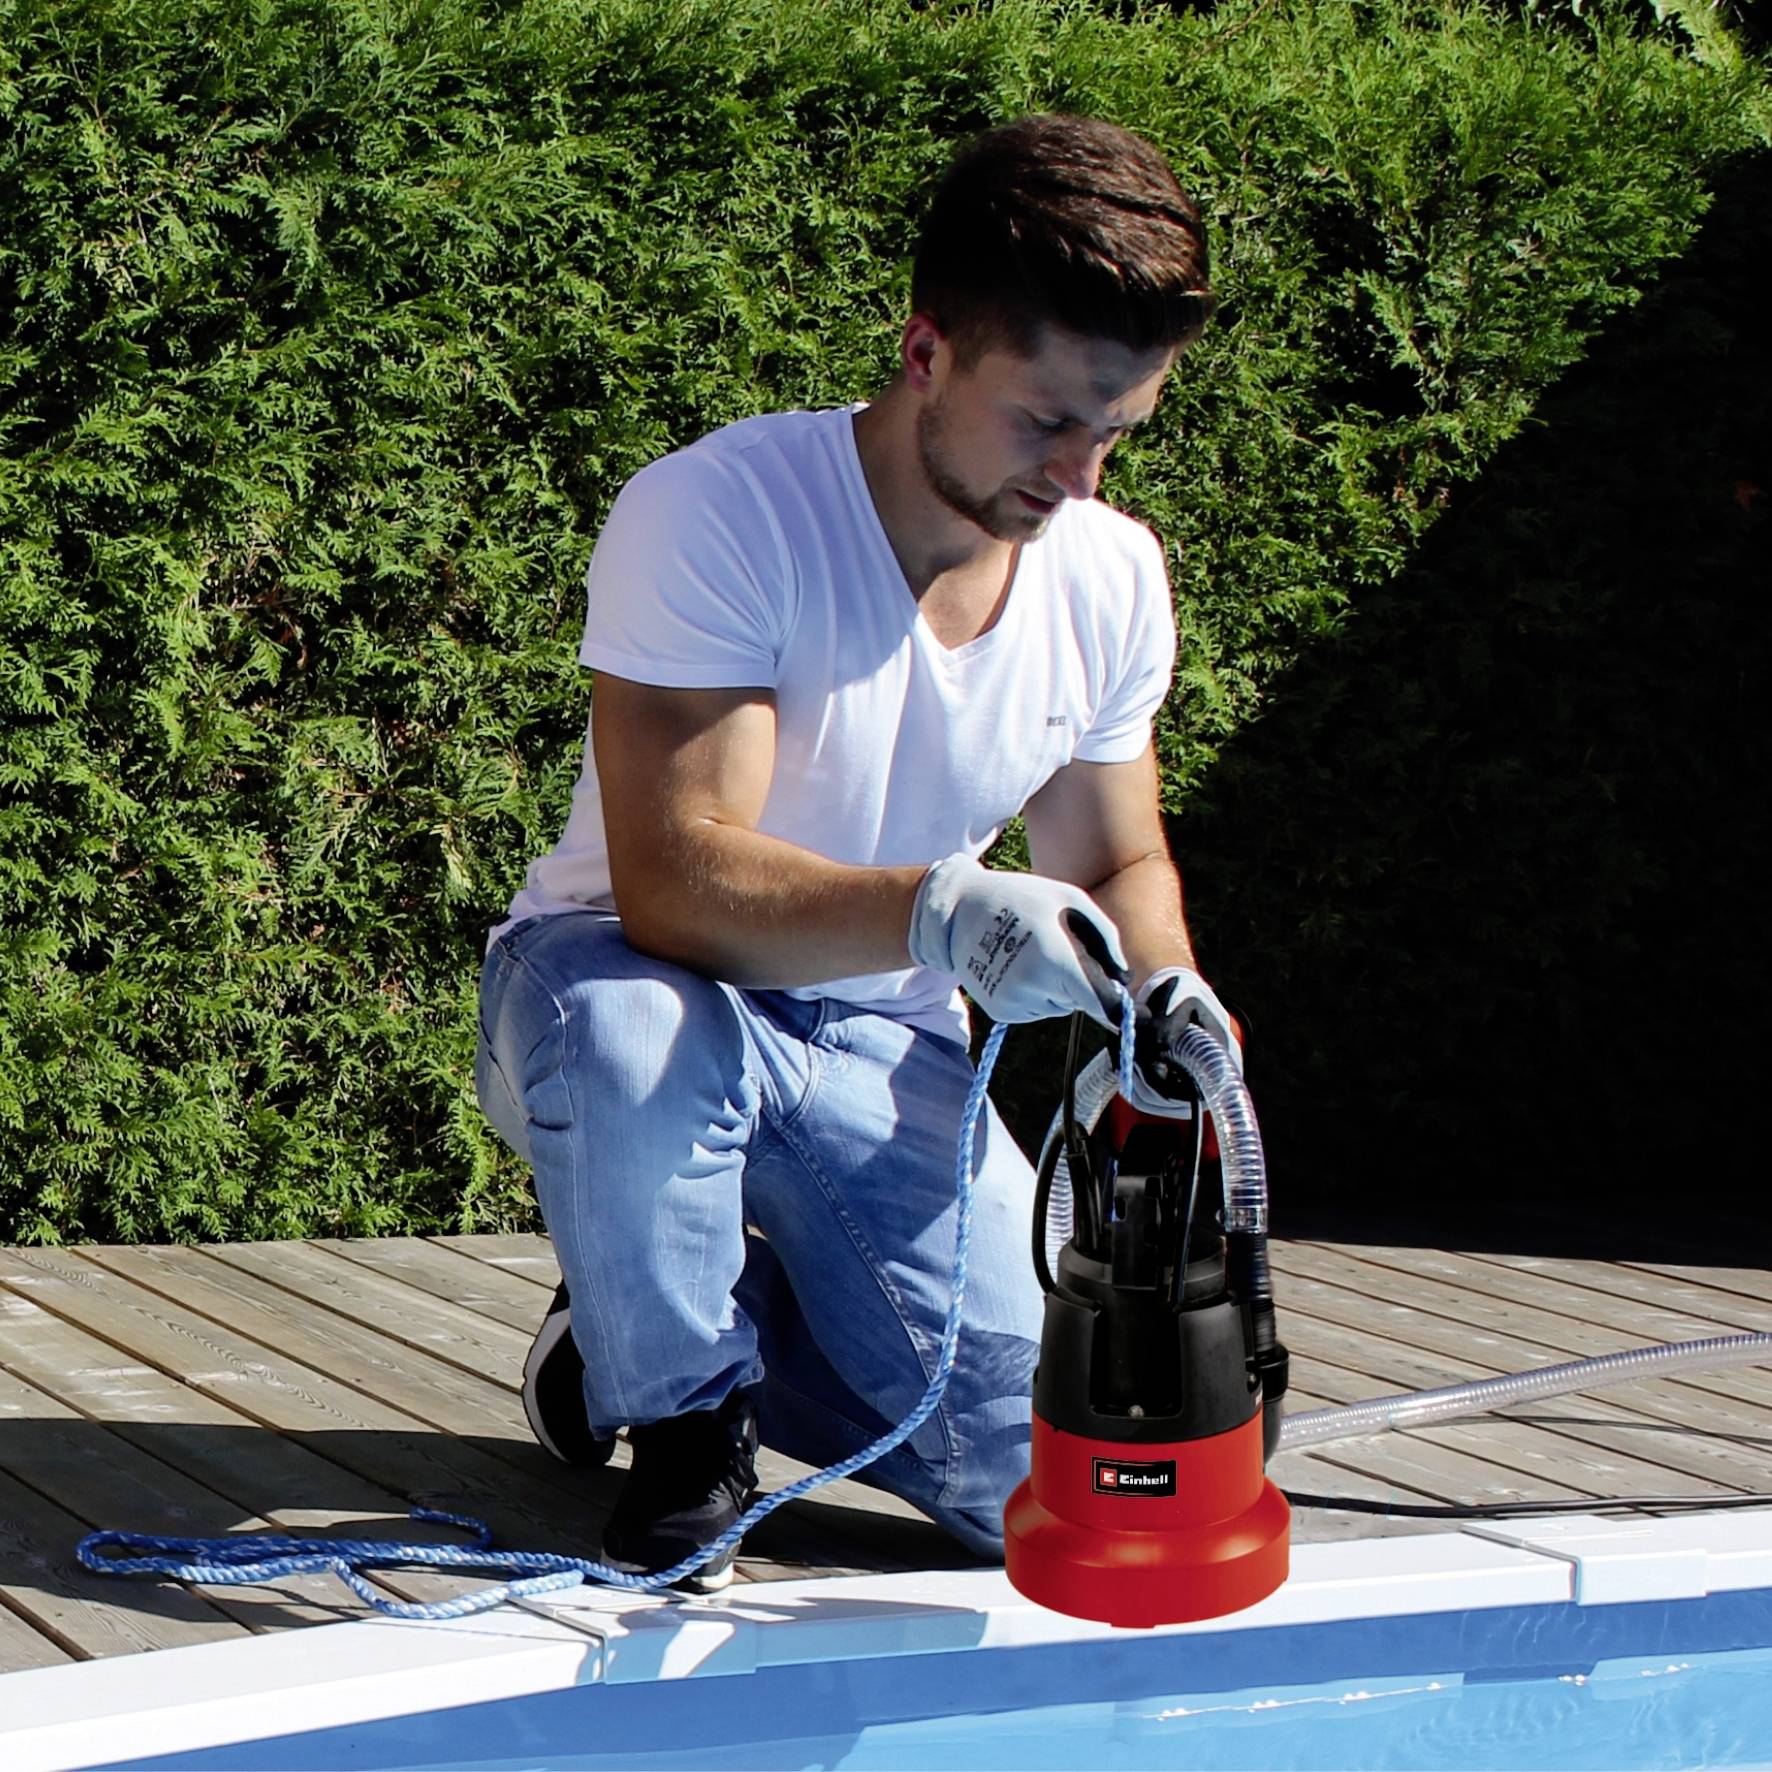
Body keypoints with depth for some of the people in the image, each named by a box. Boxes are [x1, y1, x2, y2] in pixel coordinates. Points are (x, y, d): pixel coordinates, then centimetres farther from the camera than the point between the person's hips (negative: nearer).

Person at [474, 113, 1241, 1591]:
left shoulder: (1112, 575, -5)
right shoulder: (714, 515, -24)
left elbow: (1115, 861, 8)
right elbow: (671, 882, -32)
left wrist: (1166, 996, -15)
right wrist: (937, 909, -47)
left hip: (879, 1044, 5)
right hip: (632, 982, -4)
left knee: (1038, 1478, -12)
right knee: (632, 1029, -43)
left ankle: (734, 1320, 17)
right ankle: (680, 1410, -13)